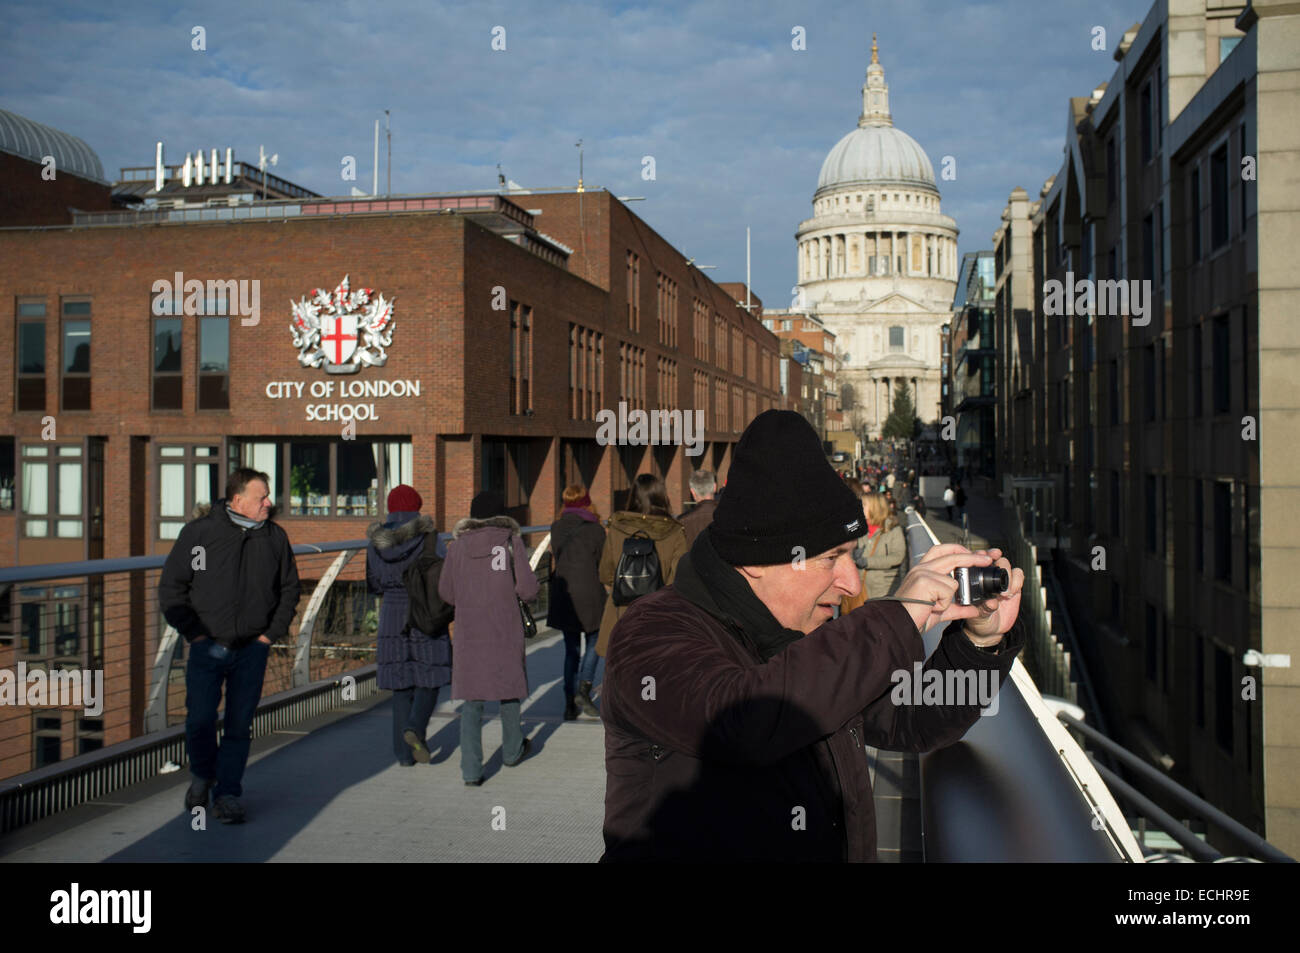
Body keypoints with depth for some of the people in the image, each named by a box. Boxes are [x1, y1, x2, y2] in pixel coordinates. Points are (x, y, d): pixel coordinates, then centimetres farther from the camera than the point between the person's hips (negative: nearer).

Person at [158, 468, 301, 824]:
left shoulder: (275, 537, 5)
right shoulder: (199, 532, -4)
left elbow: (289, 588, 15)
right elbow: (171, 587, 1)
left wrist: (272, 634, 5)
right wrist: (194, 633, -5)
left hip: (253, 649, 2)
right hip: (208, 647, -2)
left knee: (239, 724, 3)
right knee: (200, 718, -4)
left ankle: (228, 794, 14)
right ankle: (202, 776, 24)